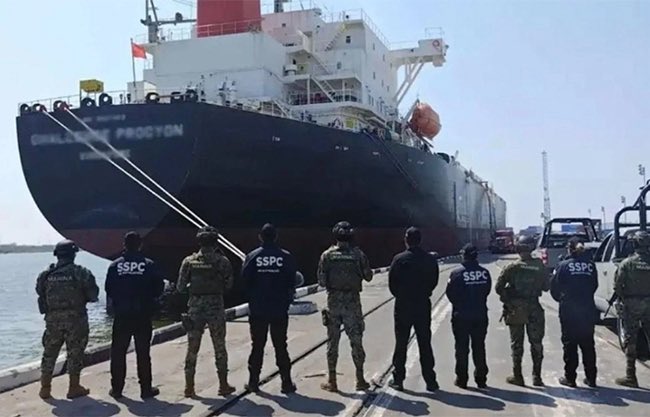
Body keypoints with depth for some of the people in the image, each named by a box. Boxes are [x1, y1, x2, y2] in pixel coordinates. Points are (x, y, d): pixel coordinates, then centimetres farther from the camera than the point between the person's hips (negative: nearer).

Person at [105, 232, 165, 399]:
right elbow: (159, 287, -2)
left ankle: (117, 388, 14)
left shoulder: (115, 265, -1)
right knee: (143, 353, 5)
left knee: (118, 352, 11)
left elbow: (108, 289, 3)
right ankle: (146, 388, 8)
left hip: (121, 316, 1)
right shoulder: (148, 265, -5)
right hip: (143, 315, -1)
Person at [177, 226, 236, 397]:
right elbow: (228, 285, -1)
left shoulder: (189, 261, -1)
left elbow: (180, 287, 1)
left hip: (195, 307, 2)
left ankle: (189, 387, 12)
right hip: (216, 307, -1)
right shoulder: (222, 261, -6)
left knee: (192, 348, 10)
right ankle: (223, 385, 14)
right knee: (220, 348, 9)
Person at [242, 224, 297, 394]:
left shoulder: (252, 257, -5)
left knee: (257, 346, 10)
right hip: (280, 310, 0)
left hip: (257, 310, 1)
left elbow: (244, 279, -4)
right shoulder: (286, 257, -6)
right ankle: (286, 382, 9)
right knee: (280, 346, 7)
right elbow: (292, 282, -5)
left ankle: (253, 382, 15)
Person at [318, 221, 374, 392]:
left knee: (332, 341, 7)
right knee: (356, 340, 9)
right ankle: (360, 379, 15)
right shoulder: (358, 254, -5)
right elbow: (368, 276, 2)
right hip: (353, 301, 0)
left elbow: (321, 281, -4)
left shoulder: (327, 255, -3)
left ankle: (331, 381, 10)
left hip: (334, 301, 0)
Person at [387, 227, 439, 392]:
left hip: (403, 306, -2)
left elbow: (392, 283, -7)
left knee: (401, 344, 8)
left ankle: (398, 379, 13)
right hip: (423, 306, 2)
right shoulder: (431, 260, -3)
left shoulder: (399, 259, -11)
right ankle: (430, 381, 11)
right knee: (425, 344, 9)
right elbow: (434, 282, 2)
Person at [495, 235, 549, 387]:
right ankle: (537, 377, 16)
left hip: (515, 310, -1)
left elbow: (498, 287, -11)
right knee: (536, 343, 13)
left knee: (516, 344, 9)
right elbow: (546, 287, 2)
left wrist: (506, 298, 5)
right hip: (534, 310, 1)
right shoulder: (539, 266, -7)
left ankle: (517, 376, 13)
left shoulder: (513, 267, -11)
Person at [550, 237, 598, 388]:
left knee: (570, 344, 6)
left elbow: (554, 288, -5)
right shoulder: (591, 265, 1)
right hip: (588, 310, 3)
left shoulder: (564, 265, -9)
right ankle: (591, 378, 19)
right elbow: (594, 286, 6)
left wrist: (561, 299, 14)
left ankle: (570, 378, 10)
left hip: (569, 310, -3)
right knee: (588, 345, 13)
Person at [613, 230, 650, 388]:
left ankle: (631, 376, 6)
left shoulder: (628, 263, -9)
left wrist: (621, 299, 5)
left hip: (631, 304, -2)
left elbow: (617, 285, -9)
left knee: (630, 339, 4)